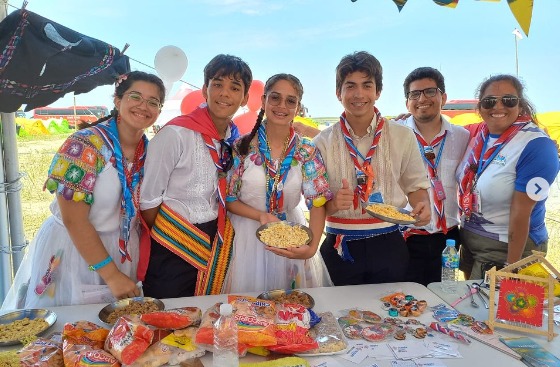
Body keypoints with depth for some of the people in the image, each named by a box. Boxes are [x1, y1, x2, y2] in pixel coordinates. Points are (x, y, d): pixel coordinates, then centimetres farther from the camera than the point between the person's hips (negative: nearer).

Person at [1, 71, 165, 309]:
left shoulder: (149, 151, -1)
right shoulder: (85, 145, -18)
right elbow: (73, 220, -21)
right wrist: (111, 274, -19)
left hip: (124, 252, 5)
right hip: (73, 251, -5)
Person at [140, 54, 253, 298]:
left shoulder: (236, 139, 1)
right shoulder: (176, 134, -18)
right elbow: (149, 199, -10)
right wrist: (163, 239, 0)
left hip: (214, 246, 6)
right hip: (172, 251, -5)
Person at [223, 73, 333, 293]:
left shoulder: (307, 152, -4)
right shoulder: (242, 147, -6)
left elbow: (318, 202, -10)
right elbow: (228, 199, -4)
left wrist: (312, 247, -24)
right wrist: (261, 216, -20)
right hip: (247, 239, -1)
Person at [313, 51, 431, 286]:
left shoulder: (402, 136, 1)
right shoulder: (323, 142, -1)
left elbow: (415, 186, 9)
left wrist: (422, 205, -11)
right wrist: (334, 204, -21)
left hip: (388, 245, 1)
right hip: (341, 247, 0)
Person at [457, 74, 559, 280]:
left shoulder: (536, 146, -21)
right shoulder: (479, 134, -1)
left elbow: (520, 213, -23)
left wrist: (511, 267, -20)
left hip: (509, 249, -6)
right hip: (469, 243, 7)